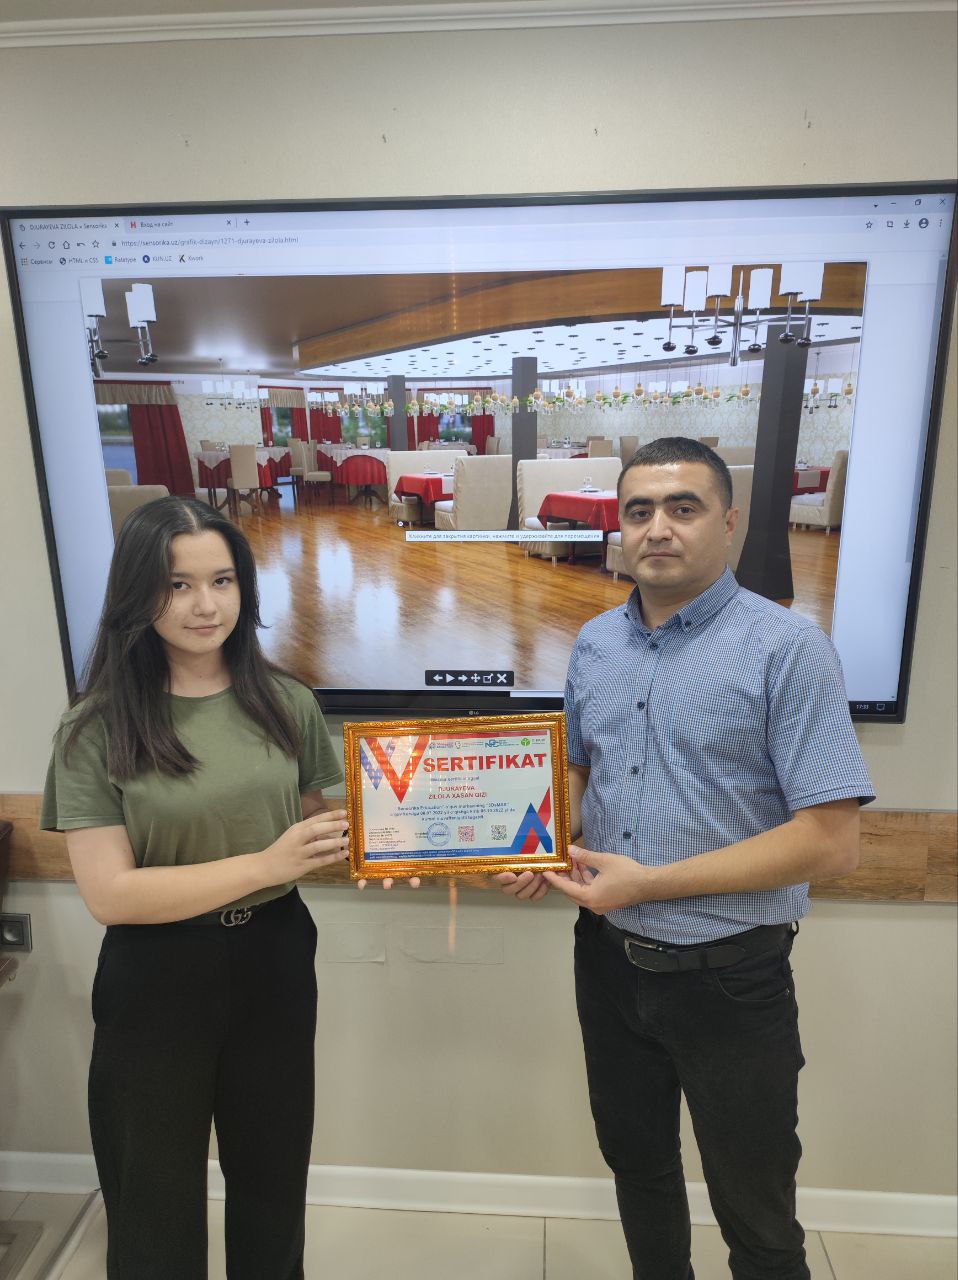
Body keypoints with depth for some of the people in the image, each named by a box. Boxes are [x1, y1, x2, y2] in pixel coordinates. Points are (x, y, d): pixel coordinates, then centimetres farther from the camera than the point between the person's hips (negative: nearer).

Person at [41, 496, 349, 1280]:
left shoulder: (287, 704, -5)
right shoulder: (98, 728, -13)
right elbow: (109, 892, -18)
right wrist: (267, 865, -25)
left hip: (274, 961, 3)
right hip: (157, 979, -2)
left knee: (274, 1184, 24)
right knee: (157, 1207, 21)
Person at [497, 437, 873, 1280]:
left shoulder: (785, 648, -16)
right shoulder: (595, 644, 2)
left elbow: (832, 840, -20)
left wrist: (650, 882, -21)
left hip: (729, 977, -5)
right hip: (609, 959, 5)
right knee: (636, 1163, 26)